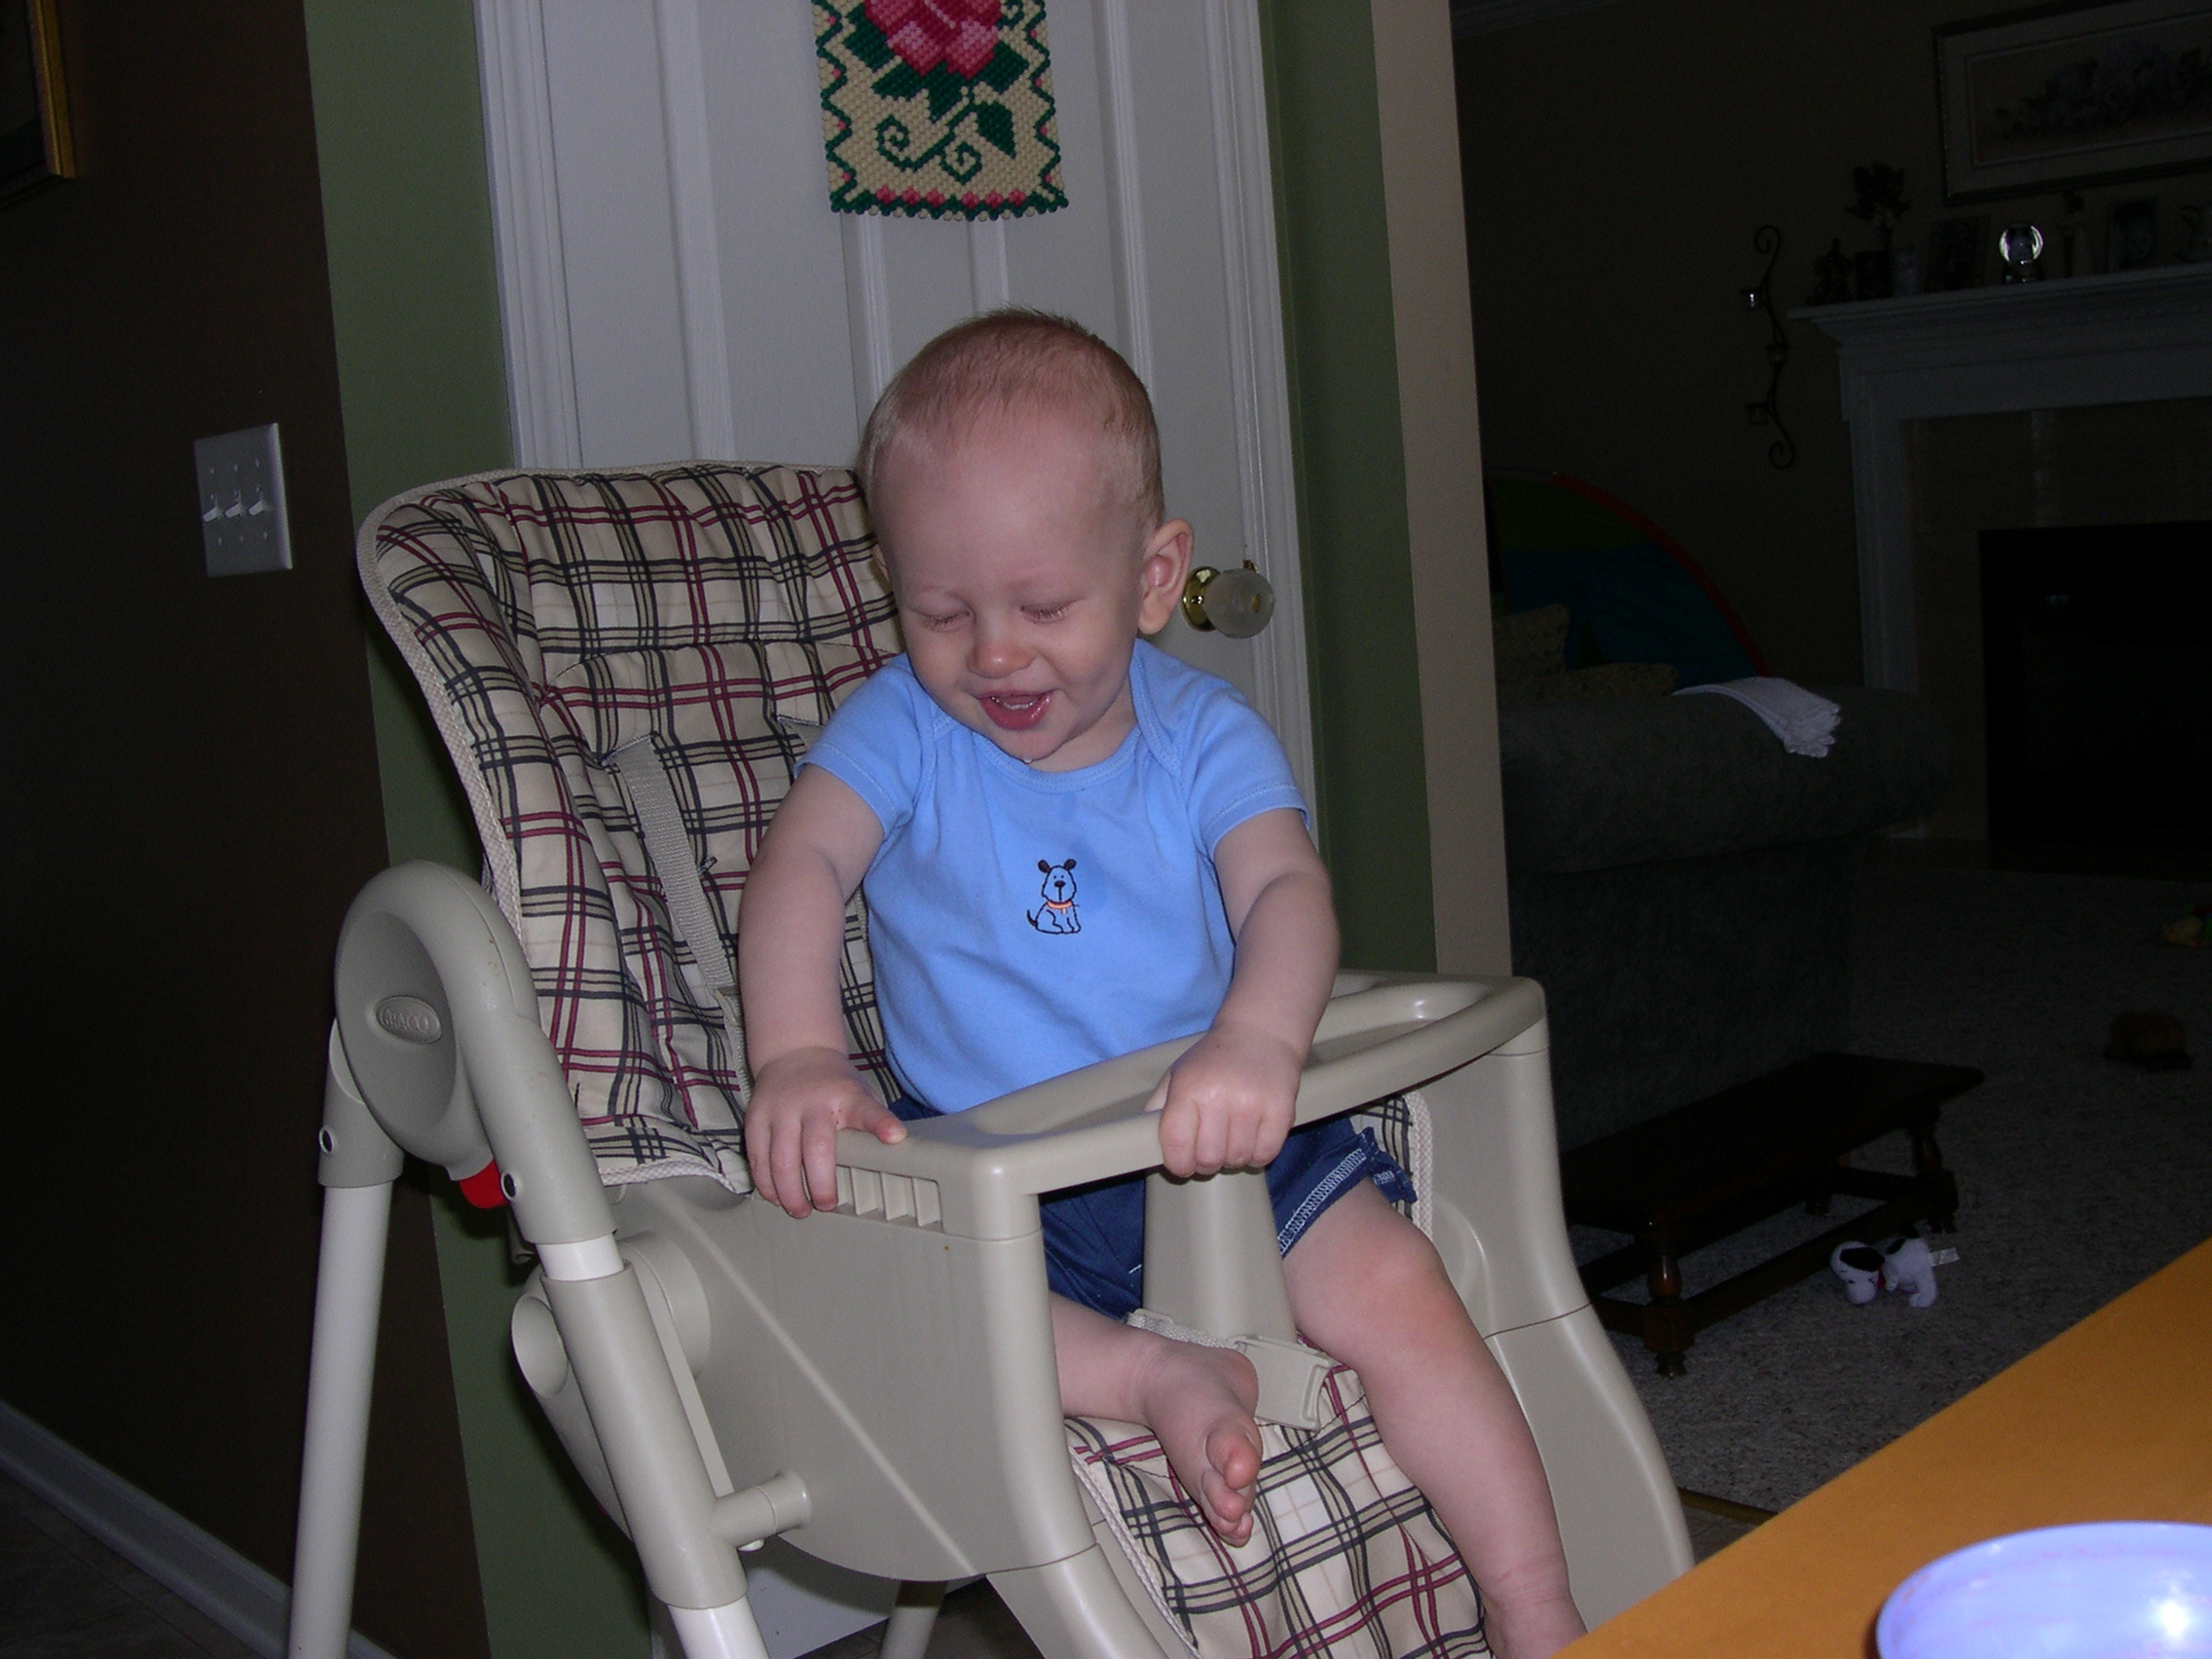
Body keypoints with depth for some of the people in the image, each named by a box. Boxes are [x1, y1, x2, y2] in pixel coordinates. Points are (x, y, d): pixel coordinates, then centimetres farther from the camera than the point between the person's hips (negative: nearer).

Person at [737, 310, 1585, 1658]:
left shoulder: (1203, 735, -2)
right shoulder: (902, 726, -2)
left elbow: (1287, 889, -18)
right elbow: (803, 865, -17)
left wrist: (1257, 1040, -41)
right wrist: (800, 1052, -37)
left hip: (1213, 1138, 0)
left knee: (1399, 1289, -18)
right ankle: (1157, 1375, -22)